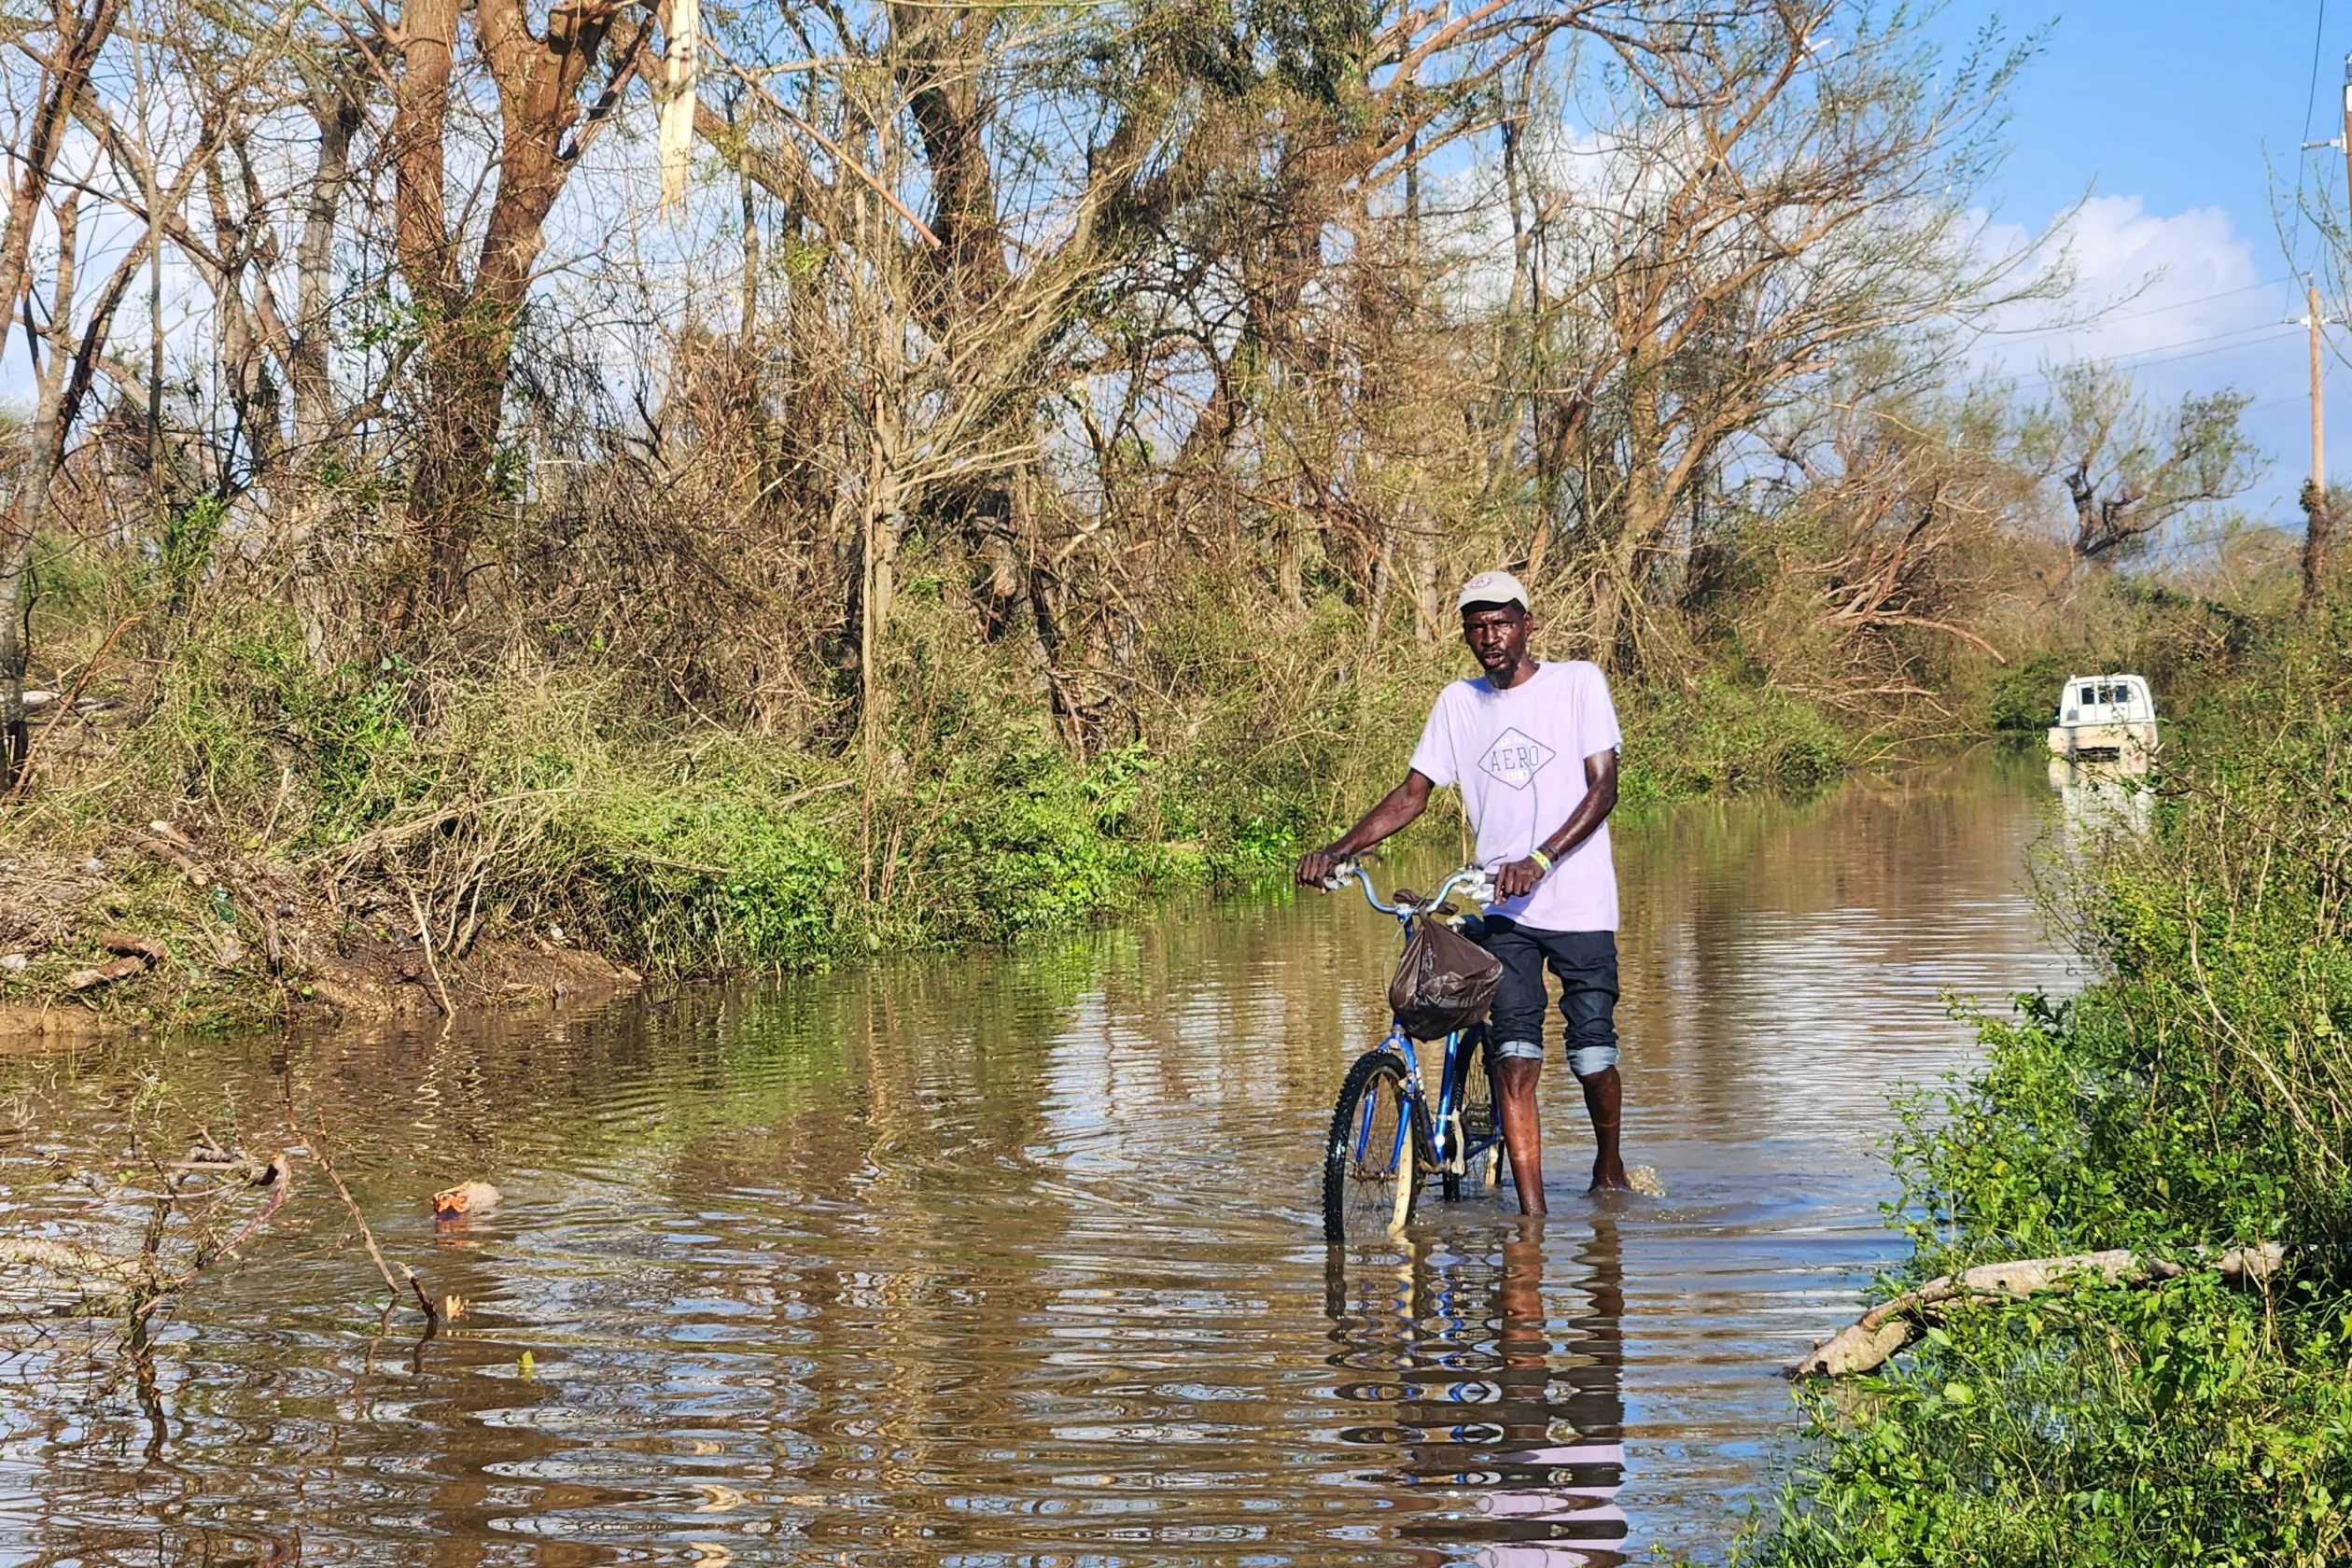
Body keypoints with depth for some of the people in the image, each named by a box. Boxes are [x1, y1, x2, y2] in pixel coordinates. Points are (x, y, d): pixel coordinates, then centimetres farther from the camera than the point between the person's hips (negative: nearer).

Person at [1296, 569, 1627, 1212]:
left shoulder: (1577, 682, -1)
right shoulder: (1457, 703, 9)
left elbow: (1603, 784, -8)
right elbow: (1412, 795, 10)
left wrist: (1539, 859, -22)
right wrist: (1335, 850, -5)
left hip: (1580, 901, -2)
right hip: (1506, 911, 2)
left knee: (1593, 1055, -1)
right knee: (1515, 1058, -9)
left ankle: (1609, 1165, 28)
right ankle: (1532, 1215, -8)